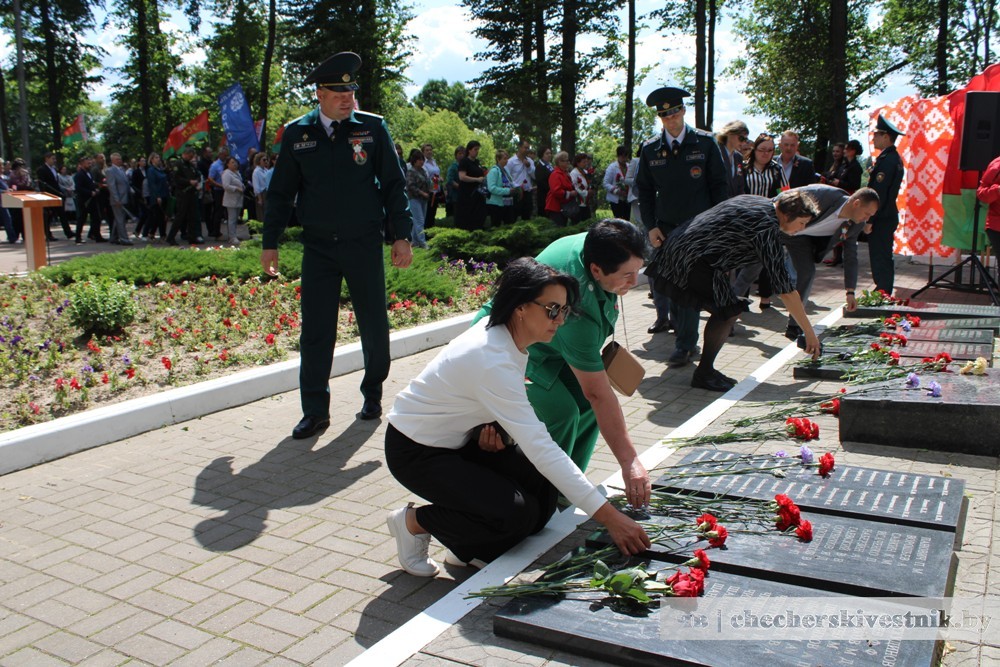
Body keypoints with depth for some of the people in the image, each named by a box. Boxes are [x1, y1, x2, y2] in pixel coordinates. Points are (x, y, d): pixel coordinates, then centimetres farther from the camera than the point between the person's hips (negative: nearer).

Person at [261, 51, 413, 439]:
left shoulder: (373, 128, 0)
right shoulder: (296, 134, 4)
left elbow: (393, 185, 2)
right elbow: (280, 192, 9)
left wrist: (401, 236, -4)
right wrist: (269, 243, 6)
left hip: (364, 246, -1)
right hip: (318, 248, 1)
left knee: (375, 326, 7)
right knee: (315, 332, 2)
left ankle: (372, 395, 28)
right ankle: (315, 411, 12)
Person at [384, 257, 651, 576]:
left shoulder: (506, 334, -7)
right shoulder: (494, 361, -34)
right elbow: (542, 449, -35)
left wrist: (492, 426, -12)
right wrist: (609, 516, -33)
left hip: (457, 438, 8)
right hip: (416, 451, -8)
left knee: (542, 487, -9)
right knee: (517, 514, -20)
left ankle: (469, 548, 9)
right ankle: (414, 522, 0)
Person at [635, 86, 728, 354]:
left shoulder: (705, 143, 0)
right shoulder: (650, 149, 6)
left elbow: (718, 185, 2)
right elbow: (644, 190, 9)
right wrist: (650, 226, 1)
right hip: (664, 227, 3)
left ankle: (685, 344, -1)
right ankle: (666, 318, 36)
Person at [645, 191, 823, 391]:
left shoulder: (756, 201, 10)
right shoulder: (766, 227, -18)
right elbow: (784, 287, -17)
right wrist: (809, 331, -11)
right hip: (690, 259, -10)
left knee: (724, 310, 12)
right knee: (729, 310, -14)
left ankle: (705, 370, 16)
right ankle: (704, 374, -4)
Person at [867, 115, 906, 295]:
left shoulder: (887, 160, -17)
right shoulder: (894, 158, 14)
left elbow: (879, 194, -22)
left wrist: (869, 220, -20)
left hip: (881, 219, -10)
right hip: (888, 216, 10)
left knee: (880, 259, -5)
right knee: (884, 259, 16)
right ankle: (884, 294, 24)